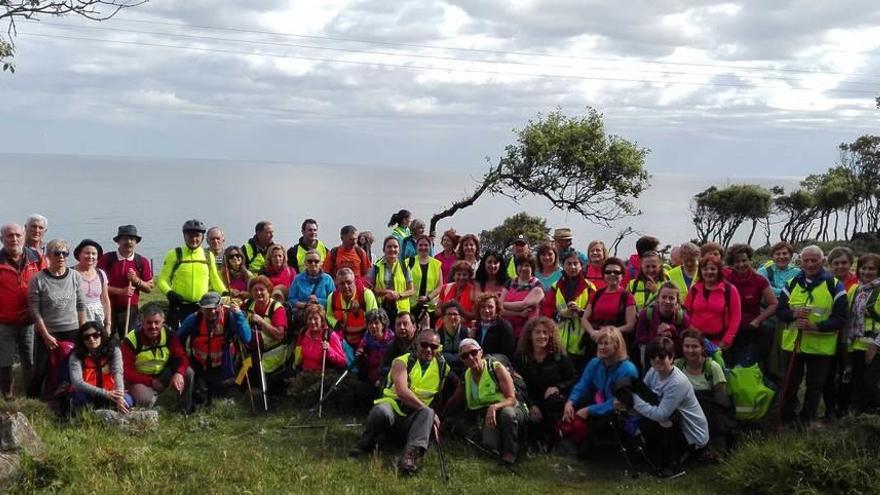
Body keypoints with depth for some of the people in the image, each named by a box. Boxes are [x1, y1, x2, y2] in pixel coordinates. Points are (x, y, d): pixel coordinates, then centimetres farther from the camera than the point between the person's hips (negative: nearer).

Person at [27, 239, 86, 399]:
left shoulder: (75, 277, 1)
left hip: (72, 332, 2)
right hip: (47, 333, -2)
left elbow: (81, 306, 5)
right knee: (41, 370, 1)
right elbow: (35, 311, -8)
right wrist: (46, 335, -10)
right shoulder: (38, 280, -7)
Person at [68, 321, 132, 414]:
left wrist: (119, 398, -42)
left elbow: (118, 373, -24)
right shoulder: (76, 356, -14)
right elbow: (77, 382, -26)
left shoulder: (114, 351, -9)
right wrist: (106, 393, -36)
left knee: (127, 401, -28)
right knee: (80, 399, -36)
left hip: (109, 393, 2)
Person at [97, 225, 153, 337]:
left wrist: (137, 280, -11)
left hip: (130, 310, 2)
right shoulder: (106, 259, -2)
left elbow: (150, 288, 7)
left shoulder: (142, 262, 4)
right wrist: (121, 291, -15)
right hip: (108, 308, -2)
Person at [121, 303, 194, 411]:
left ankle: (185, 410, -2)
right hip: (140, 379, -3)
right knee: (145, 400, -35)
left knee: (188, 372, -23)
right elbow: (127, 372, -16)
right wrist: (152, 382, -24)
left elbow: (182, 357, -16)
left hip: (164, 375, 3)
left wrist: (178, 374, -38)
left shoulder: (168, 334, -12)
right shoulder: (131, 340, -19)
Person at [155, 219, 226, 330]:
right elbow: (162, 280, 1)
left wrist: (225, 293, 3)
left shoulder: (208, 255, 11)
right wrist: (169, 292, -18)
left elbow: (214, 279, 19)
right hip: (179, 307, -3)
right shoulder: (174, 254, 1)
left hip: (202, 307, 3)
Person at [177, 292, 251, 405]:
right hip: (198, 366, 0)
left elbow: (246, 339, -34)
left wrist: (239, 314, -39)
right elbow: (178, 340, -4)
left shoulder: (229, 317, -22)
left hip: (221, 367, 0)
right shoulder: (194, 319, -18)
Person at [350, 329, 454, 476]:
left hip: (413, 418, 2)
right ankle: (367, 443, -8)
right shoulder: (403, 361, -3)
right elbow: (402, 392, -19)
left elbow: (441, 398, 15)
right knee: (381, 411, -37)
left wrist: (431, 414, -3)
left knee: (427, 413, -32)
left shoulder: (442, 367, 9)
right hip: (392, 405, -2)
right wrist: (425, 408, -22)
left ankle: (411, 453, -50)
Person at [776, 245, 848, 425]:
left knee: (815, 386, 9)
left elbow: (840, 319, -8)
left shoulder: (834, 286, -4)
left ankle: (808, 421, 24)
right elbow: (779, 311, 6)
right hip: (793, 344, 2)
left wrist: (816, 326, -21)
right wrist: (793, 314, -16)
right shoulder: (792, 284, 5)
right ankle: (786, 419, 24)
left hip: (821, 347, -2)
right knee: (790, 384, 11)